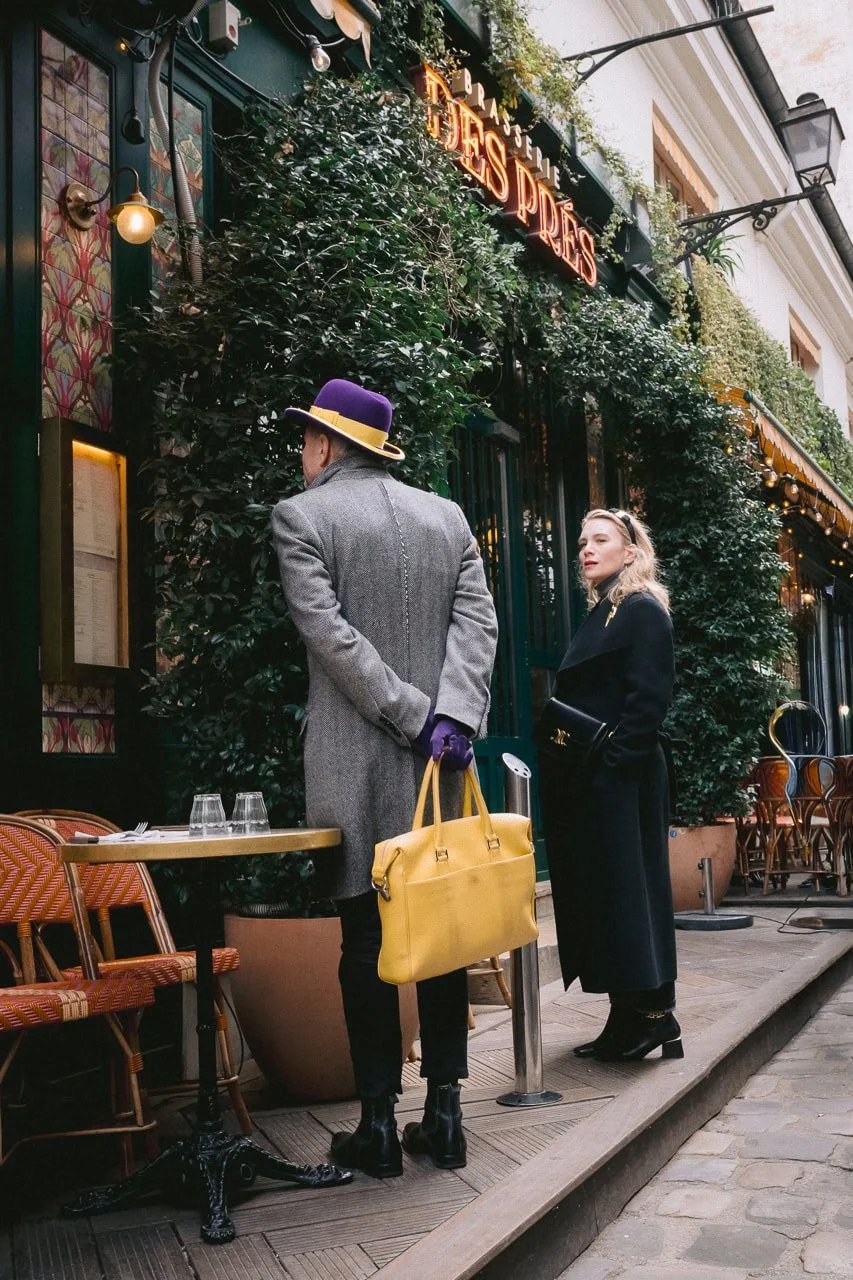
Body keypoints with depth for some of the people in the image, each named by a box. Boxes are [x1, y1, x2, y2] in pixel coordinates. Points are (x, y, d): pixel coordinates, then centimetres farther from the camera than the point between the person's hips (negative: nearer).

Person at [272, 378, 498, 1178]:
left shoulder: (300, 517, -2)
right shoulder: (447, 516, 11)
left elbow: (328, 634, -11)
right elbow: (477, 622, 0)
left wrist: (414, 717, -10)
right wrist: (451, 716, -9)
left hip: (352, 758, -4)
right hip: (441, 759, 4)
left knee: (365, 939, 3)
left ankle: (379, 1124, 10)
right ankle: (444, 1114, 15)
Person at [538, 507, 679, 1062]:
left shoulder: (643, 612, -8)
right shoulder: (601, 614, 18)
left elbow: (647, 701, -16)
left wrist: (612, 765, -21)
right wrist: (563, 768, 11)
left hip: (620, 782, -9)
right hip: (589, 786, 9)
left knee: (626, 891, -4)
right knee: (599, 894, 10)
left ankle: (653, 1012, 7)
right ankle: (627, 1018, 17)